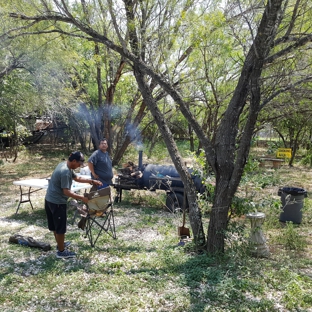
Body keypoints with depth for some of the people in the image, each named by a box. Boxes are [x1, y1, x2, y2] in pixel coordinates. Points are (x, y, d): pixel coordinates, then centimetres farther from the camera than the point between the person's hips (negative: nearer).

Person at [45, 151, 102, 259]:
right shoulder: (65, 172, -26)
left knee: (55, 225, 22)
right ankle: (61, 251, 12)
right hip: (57, 202, -10)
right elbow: (66, 191, -27)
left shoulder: (64, 165, 7)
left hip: (50, 200, 10)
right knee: (60, 227, 2)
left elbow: (77, 178, 17)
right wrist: (82, 198, -23)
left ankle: (60, 244, 38)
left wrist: (91, 181, 8)